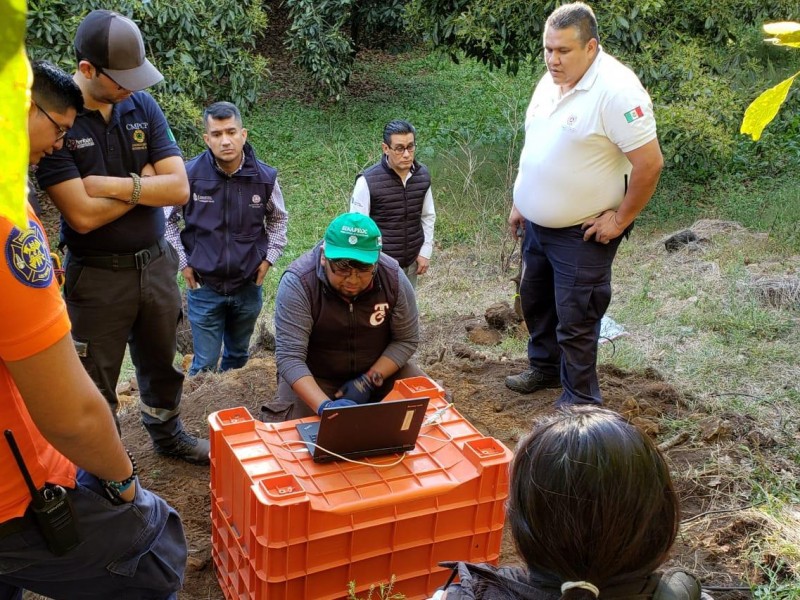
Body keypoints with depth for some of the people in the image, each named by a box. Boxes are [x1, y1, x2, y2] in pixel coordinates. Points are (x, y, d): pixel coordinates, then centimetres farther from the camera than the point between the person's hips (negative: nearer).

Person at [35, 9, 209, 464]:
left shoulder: (143, 106, -3)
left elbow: (180, 189, -8)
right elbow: (83, 215, -23)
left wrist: (114, 184, -19)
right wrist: (145, 181, -12)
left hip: (156, 263, 5)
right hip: (97, 275, -4)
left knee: (161, 362, 23)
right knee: (96, 381, 10)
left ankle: (168, 433, 45)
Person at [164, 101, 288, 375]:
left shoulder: (265, 176, -8)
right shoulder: (189, 174, -15)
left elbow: (278, 219, 12)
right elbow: (166, 220, 0)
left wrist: (269, 258, 4)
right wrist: (182, 263, -3)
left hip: (248, 287, 3)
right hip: (204, 287, -2)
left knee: (238, 358, 19)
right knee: (205, 365, 4)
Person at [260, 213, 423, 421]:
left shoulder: (393, 277, -17)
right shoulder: (298, 283, -27)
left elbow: (406, 339, -7)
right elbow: (290, 357, -30)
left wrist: (369, 381, -19)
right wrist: (325, 406, -44)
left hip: (380, 369, 3)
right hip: (313, 376, -3)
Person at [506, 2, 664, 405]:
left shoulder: (616, 89, -23)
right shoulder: (550, 82, 3)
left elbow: (650, 163, -23)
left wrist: (621, 220, -17)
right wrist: (521, 202, 15)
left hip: (582, 234, -8)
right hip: (537, 225, 8)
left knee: (575, 320, 2)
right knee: (535, 301, 23)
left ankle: (579, 402, 20)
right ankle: (545, 367, 45)